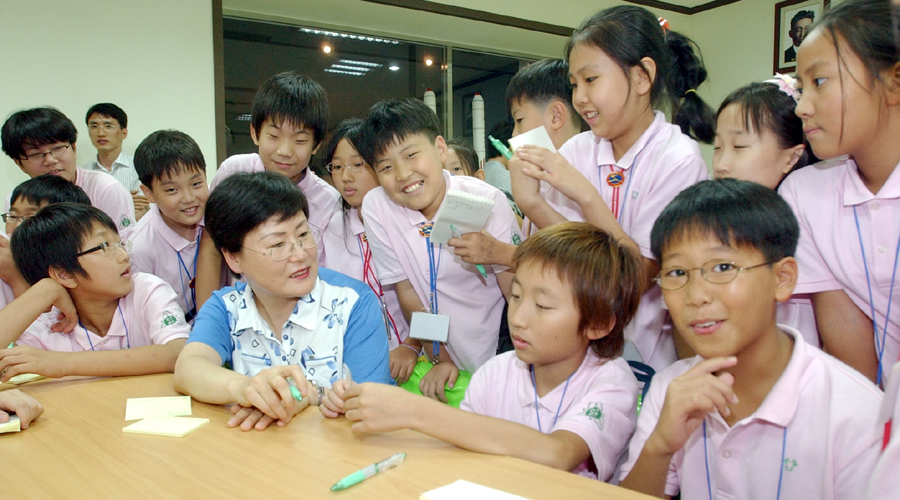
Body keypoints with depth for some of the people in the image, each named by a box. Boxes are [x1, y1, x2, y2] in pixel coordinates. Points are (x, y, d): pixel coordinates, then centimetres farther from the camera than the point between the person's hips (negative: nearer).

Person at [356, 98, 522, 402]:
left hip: (502, 357, -2)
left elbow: (517, 294, -9)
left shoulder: (486, 201, -14)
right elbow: (407, 291, -1)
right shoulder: (376, 207, -8)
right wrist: (440, 359, -1)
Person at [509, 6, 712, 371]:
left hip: (647, 346, -3)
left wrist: (586, 196, -23)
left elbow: (640, 275, -15)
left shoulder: (678, 160, -12)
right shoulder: (576, 151, 0)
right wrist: (531, 203, -22)